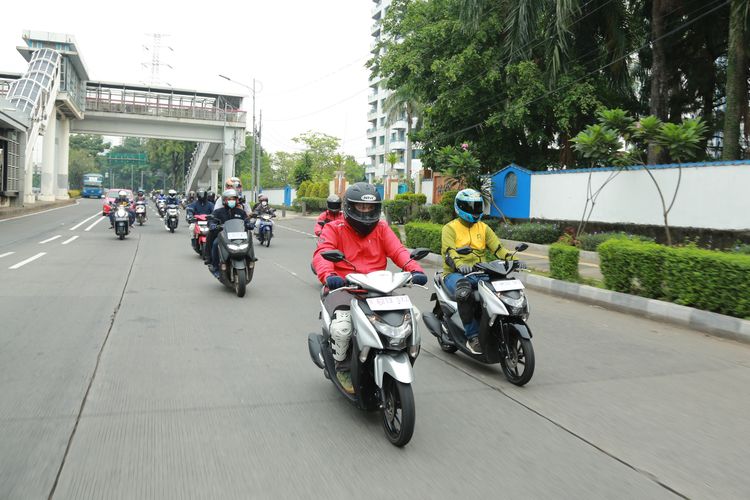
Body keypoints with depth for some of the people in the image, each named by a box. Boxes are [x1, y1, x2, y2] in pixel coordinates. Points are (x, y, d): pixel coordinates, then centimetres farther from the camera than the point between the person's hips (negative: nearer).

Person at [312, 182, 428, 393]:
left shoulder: (381, 228, 14)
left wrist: (415, 269, -24)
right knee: (342, 328, -31)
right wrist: (328, 275, -37)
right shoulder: (334, 229, 4)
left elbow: (398, 250, -3)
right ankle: (342, 367, 1)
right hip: (343, 288, -3)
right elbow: (321, 254, -14)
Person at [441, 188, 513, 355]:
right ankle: (473, 337, -30)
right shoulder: (450, 228, 2)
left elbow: (498, 247, 8)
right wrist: (459, 264, -37)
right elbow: (448, 251, -15)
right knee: (465, 293, -39)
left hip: (480, 273, 5)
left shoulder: (484, 228, 19)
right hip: (455, 274, -4)